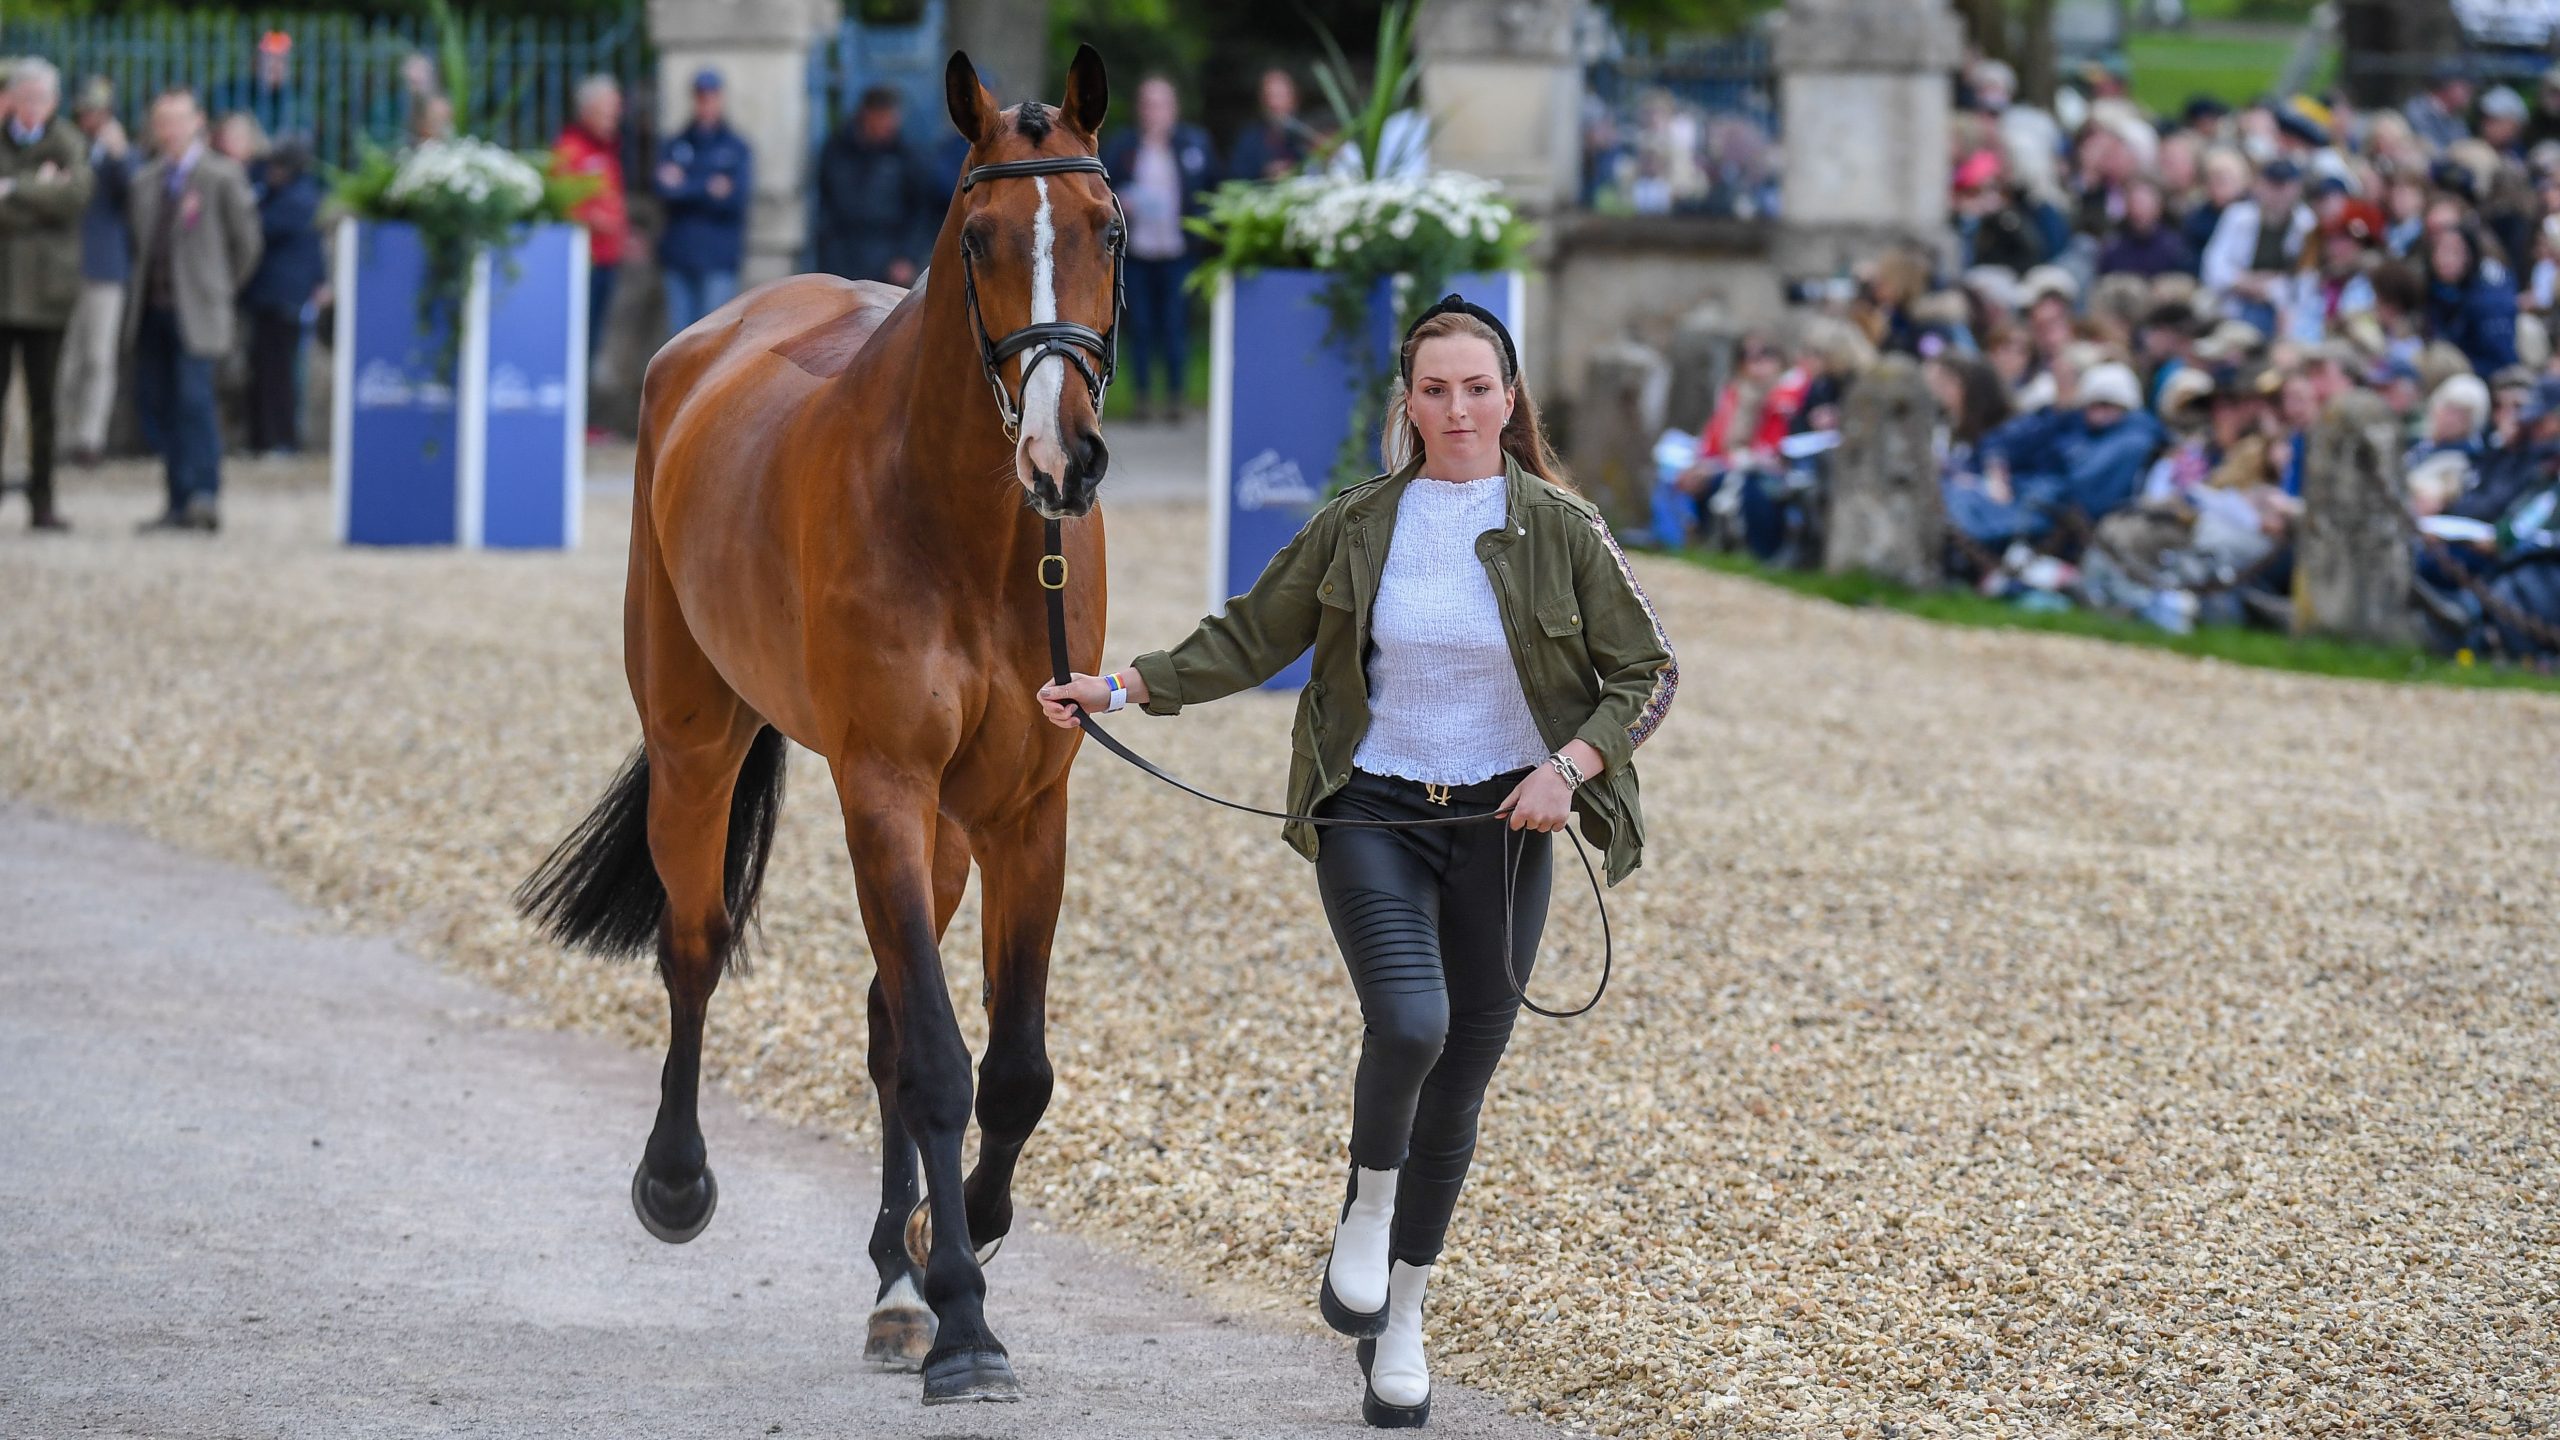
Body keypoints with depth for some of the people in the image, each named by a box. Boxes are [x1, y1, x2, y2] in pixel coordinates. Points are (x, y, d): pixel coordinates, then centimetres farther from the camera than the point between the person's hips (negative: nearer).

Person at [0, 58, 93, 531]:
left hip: (46, 292, 0)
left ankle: (42, 502, 8)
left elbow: (75, 194, -11)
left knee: (44, 403, 3)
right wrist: (39, 193, -12)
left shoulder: (70, 146, 7)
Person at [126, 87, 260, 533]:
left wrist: (221, 290, 7)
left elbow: (246, 241, 3)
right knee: (154, 401, 4)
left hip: (195, 312, -6)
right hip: (151, 309, 6)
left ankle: (204, 495, -17)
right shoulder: (146, 182, 16)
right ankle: (181, 502, 10)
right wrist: (142, 289, 13)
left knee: (194, 398, -16)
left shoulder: (222, 177, -1)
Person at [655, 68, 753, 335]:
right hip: (678, 253, 3)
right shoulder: (675, 145, 10)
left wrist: (687, 188, -13)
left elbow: (736, 197, -9)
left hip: (718, 257, -3)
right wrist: (707, 188, -18)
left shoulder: (736, 148, 4)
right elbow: (665, 188, -5)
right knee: (681, 329, 4)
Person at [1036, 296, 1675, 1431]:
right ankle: (1367, 1208, 3)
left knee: (1460, 1080, 7)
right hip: (1372, 818, -1)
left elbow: (1647, 673, 1)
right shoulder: (1355, 526, 1)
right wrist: (1122, 688, 0)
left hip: (1500, 827, 1)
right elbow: (1249, 639, 9)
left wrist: (1571, 764, -14)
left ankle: (1399, 1320, 23)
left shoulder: (1561, 529, -3)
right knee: (1408, 1020, -27)